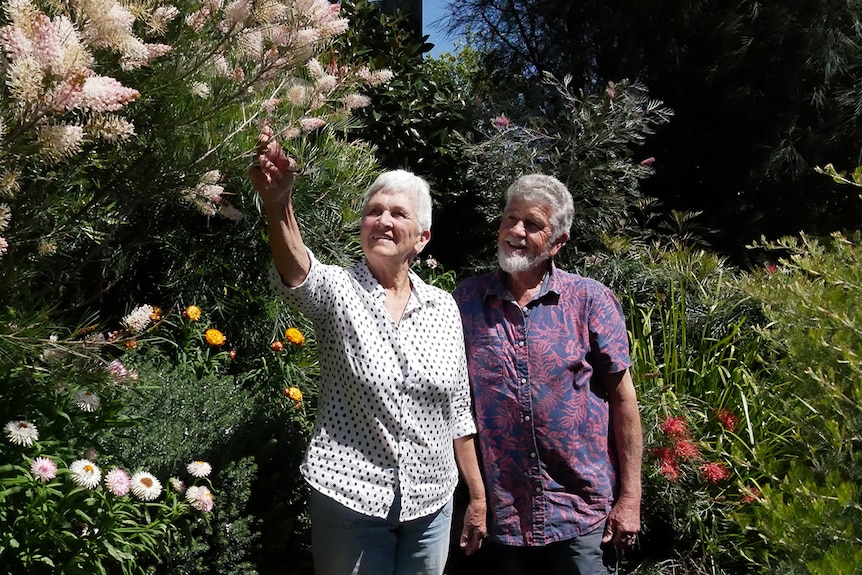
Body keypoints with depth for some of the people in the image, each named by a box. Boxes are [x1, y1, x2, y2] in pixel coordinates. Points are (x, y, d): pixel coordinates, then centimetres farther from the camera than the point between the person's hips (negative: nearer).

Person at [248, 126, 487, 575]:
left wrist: (477, 497, 10)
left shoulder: (444, 307, 2)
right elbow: (296, 274, -33)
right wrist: (276, 202, -52)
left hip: (431, 504, 3)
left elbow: (458, 412, 8)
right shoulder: (337, 291, -8)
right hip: (350, 499, -3)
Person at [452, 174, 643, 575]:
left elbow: (622, 398, -1)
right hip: (501, 512, 2)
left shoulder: (590, 300, -4)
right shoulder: (465, 300, 0)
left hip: (584, 511, -1)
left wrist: (630, 496, -3)